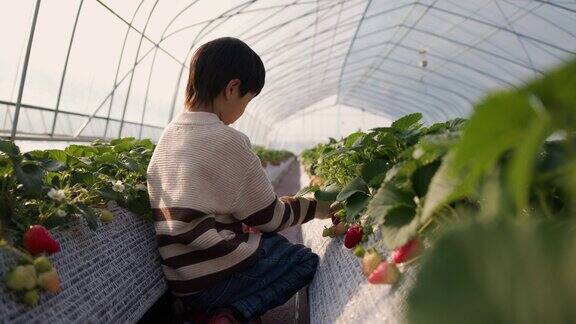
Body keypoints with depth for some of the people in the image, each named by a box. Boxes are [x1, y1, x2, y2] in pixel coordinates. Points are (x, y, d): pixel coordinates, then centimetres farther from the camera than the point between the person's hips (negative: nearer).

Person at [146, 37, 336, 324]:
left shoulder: (170, 133, 7)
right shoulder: (228, 141, -17)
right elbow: (270, 218, -7)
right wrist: (320, 207, 8)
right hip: (217, 278, -8)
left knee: (275, 242, 26)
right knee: (306, 259, 15)